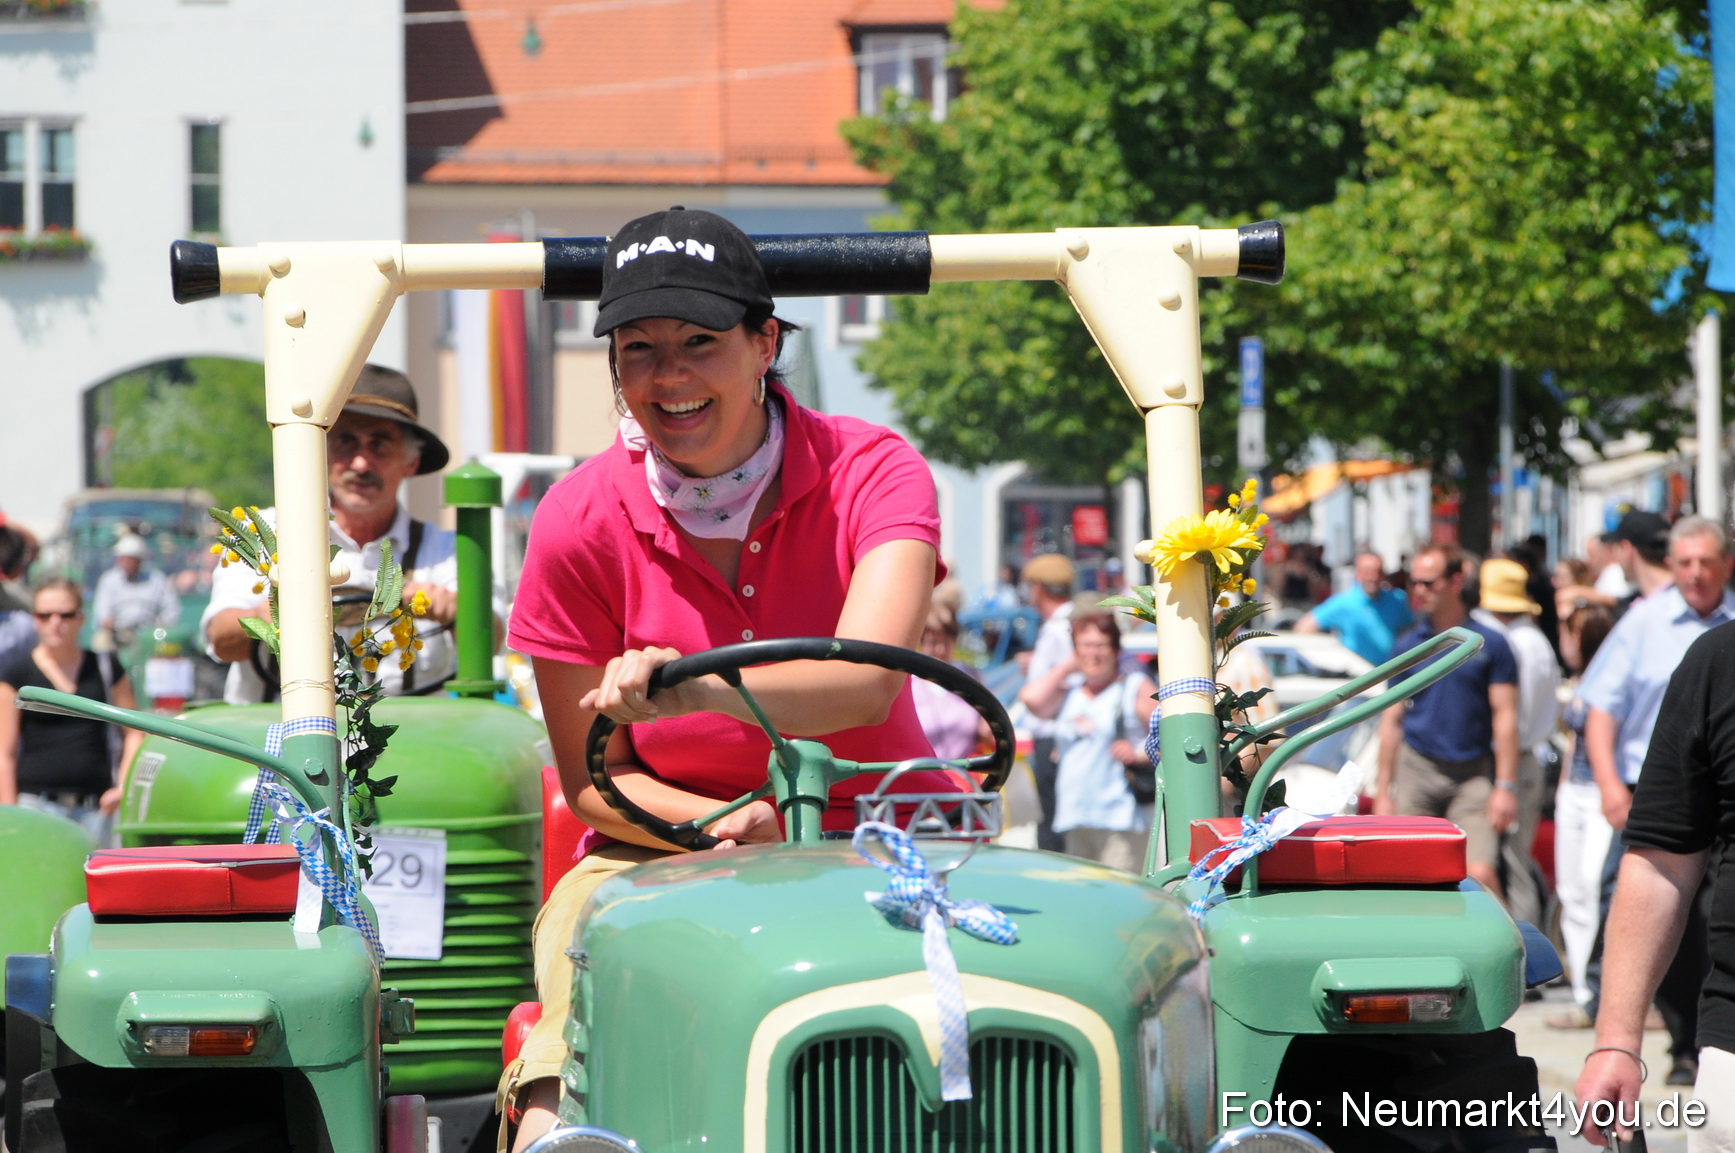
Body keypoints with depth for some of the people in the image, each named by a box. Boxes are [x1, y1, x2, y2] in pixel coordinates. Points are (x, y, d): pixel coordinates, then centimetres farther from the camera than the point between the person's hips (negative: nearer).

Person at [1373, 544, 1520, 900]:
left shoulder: (1490, 644, 2)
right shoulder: (1408, 645, 9)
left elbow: (1504, 717, 1)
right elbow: (1392, 720, 12)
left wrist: (1505, 787, -6)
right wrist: (1383, 790, 8)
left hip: (1473, 775, -3)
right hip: (1417, 770, 3)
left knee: (1480, 874, -15)